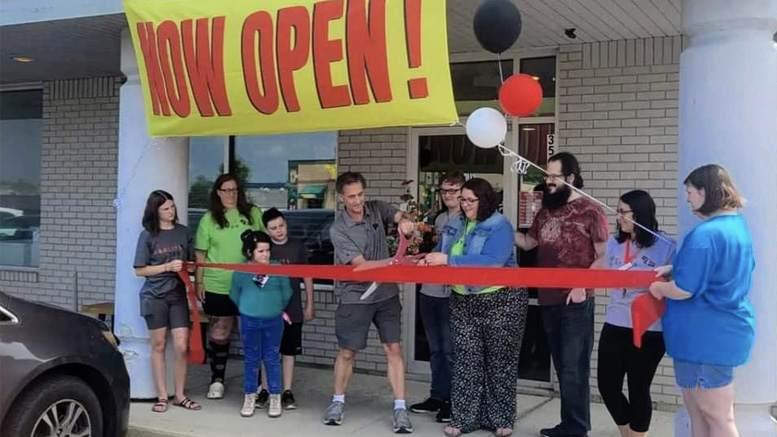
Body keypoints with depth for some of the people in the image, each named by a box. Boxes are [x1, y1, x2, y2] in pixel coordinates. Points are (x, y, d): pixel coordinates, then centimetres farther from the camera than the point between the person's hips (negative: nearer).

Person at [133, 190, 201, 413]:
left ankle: (180, 395, 11)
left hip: (178, 295, 2)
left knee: (182, 346, -3)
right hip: (155, 296, -2)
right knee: (159, 346, 5)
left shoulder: (183, 232, 6)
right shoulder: (148, 236, -3)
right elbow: (139, 270, -4)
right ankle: (162, 396, 14)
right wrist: (167, 266, -14)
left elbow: (192, 263, 16)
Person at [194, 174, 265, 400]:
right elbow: (201, 254, 5)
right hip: (217, 286, 0)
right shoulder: (209, 219, 2)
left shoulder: (253, 213, 4)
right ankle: (217, 380, 21)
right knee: (220, 331, 8)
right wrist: (199, 282, 1)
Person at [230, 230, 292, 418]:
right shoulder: (240, 272, -7)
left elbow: (286, 294, 3)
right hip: (249, 321, 0)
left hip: (273, 321, 0)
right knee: (251, 359, 10)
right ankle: (250, 398, 22)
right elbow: (235, 296, 6)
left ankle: (275, 398, 18)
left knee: (272, 359, 8)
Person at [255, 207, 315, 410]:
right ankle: (265, 390, 17)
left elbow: (307, 276, 6)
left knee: (289, 351, 6)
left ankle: (287, 392, 14)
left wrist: (309, 304, 5)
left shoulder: (297, 247, 0)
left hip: (292, 310, 0)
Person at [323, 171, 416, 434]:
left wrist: (404, 222, -40)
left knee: (393, 348, 0)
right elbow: (361, 264, -19)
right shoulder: (338, 230, -13)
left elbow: (399, 215, -15)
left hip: (387, 293, 3)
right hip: (355, 297, -3)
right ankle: (338, 401, 28)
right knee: (347, 351, 8)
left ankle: (400, 408, 7)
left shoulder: (377, 209, 0)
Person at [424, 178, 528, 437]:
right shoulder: (455, 225, 7)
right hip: (463, 302, 6)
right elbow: (441, 254, 15)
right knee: (466, 362, 6)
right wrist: (429, 260, -9)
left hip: (500, 302, -5)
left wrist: (449, 260, -29)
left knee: (499, 363, 5)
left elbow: (492, 261, -28)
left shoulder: (500, 226, -14)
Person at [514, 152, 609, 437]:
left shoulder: (590, 211, -8)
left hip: (576, 302, -7)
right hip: (548, 300, 7)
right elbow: (528, 242, 24)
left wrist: (582, 286, -17)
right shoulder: (546, 210, 13)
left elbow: (603, 256, -9)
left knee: (574, 369, -1)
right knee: (562, 368, 15)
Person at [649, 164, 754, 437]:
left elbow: (683, 290, -24)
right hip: (726, 330, 10)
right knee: (698, 411, 19)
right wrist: (674, 268, 10)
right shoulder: (738, 225, 9)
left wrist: (658, 287, -4)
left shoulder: (704, 234, -23)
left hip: (707, 336, -10)